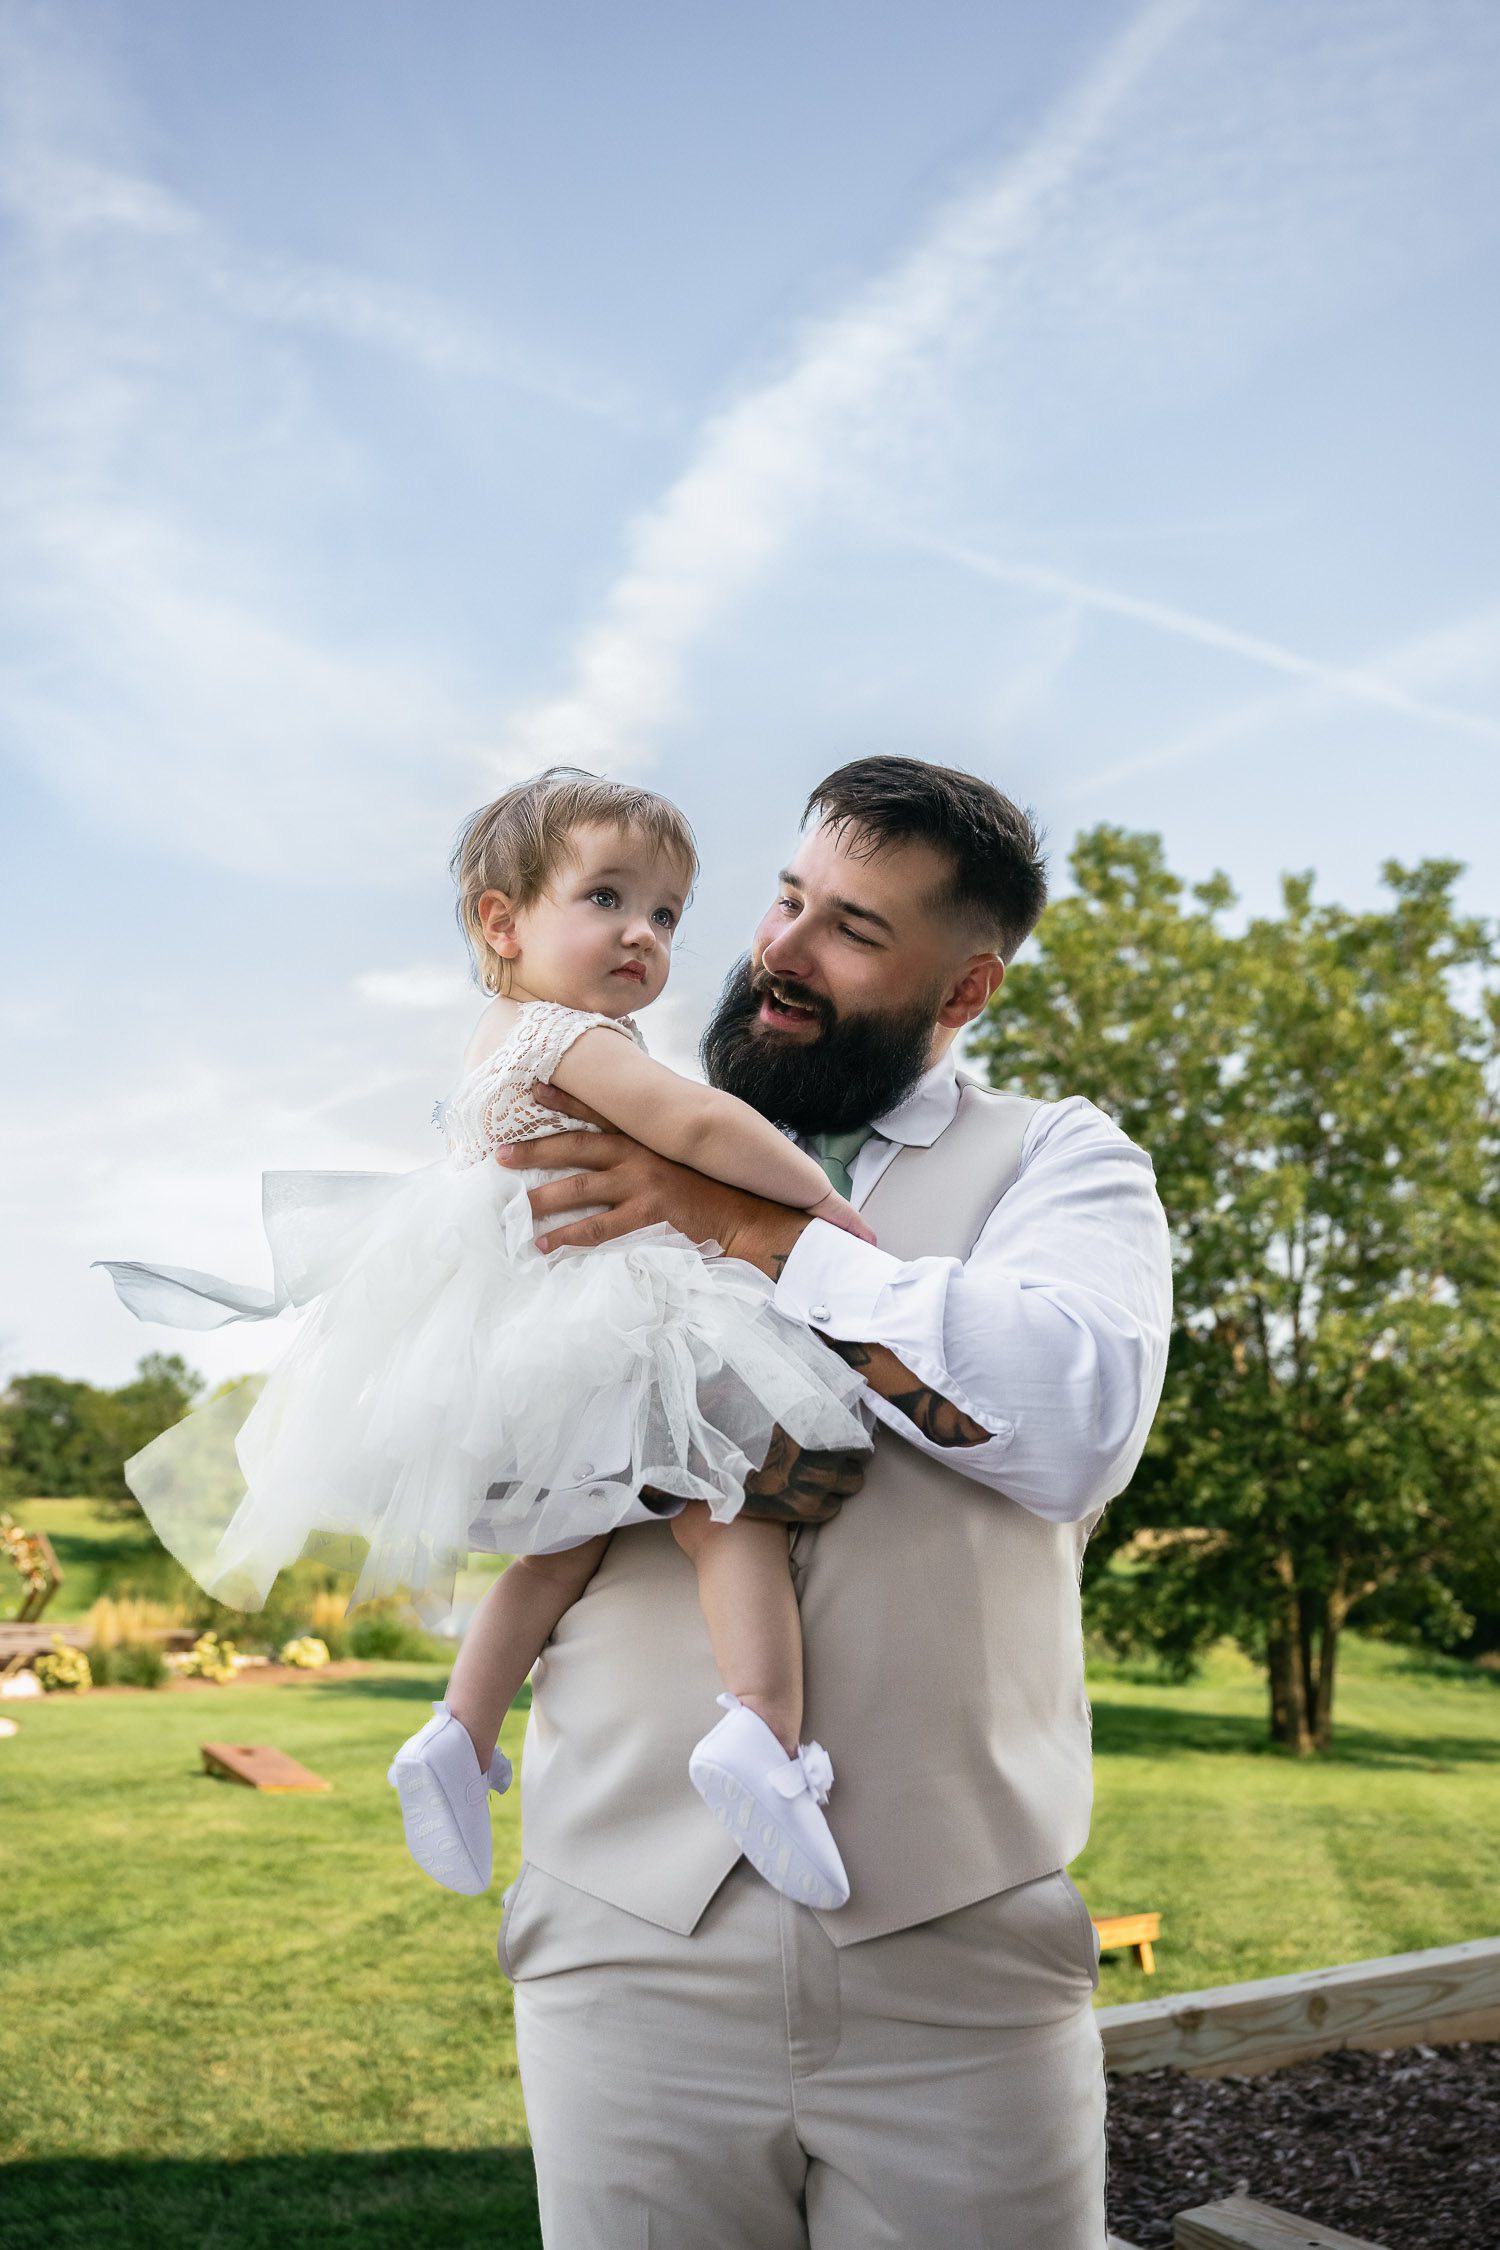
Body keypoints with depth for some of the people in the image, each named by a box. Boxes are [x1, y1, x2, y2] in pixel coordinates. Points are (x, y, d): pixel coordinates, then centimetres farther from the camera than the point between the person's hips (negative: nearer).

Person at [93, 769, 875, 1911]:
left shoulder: (498, 1044, 17)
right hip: (599, 1345, -9)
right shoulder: (569, 1035, -14)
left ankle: (461, 1733, 24)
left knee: (573, 1539, 23)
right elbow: (696, 1123, -26)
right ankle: (763, 1730, -30)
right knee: (727, 1507, -11)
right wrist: (822, 1198, -17)